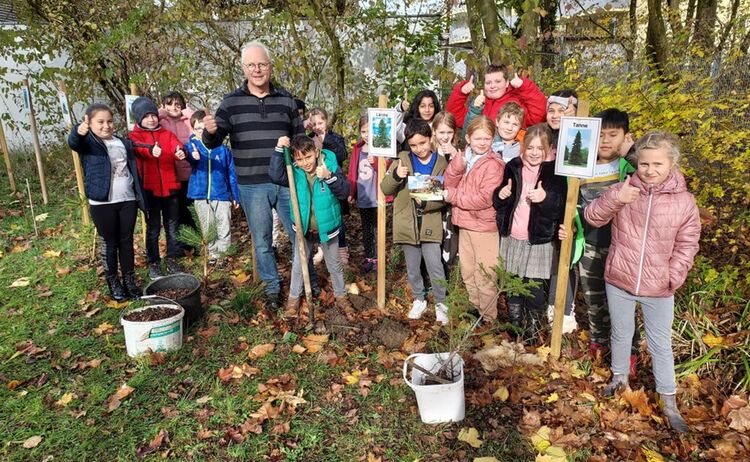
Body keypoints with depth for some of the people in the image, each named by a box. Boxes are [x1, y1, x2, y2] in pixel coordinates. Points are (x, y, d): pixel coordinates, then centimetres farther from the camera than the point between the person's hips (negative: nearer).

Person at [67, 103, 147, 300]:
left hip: (127, 200, 4)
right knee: (109, 243, 6)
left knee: (127, 241, 11)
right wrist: (78, 131, -52)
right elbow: (73, 142, -28)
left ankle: (130, 280, 22)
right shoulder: (88, 142, -4)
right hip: (102, 203, -4)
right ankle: (113, 283, 19)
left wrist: (140, 197, 10)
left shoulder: (124, 142, 11)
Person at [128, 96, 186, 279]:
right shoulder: (134, 136, 2)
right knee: (153, 228, 5)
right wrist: (151, 150, -44)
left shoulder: (167, 134, 11)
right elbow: (139, 149, -21)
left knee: (172, 226, 10)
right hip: (149, 188, -2)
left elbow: (176, 147, -8)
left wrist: (180, 152, -34)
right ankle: (153, 263, 17)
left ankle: (172, 260, 22)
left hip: (170, 187, 3)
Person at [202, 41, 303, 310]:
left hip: (286, 183, 1)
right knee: (262, 242, 9)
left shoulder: (286, 100, 5)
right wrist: (210, 132, -26)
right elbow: (214, 142, -2)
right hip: (252, 186, -1)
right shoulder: (231, 102, 0)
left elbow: (300, 137, 14)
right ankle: (272, 287, 28)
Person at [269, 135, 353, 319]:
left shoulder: (330, 166, -15)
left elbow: (345, 192, -20)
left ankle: (341, 296, 36)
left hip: (326, 227, -1)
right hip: (303, 228, 1)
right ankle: (294, 297, 36)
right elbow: (276, 176, -28)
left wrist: (330, 177, -37)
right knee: (298, 264, 16)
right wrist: (279, 150, -35)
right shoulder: (294, 171, -11)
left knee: (335, 265, 16)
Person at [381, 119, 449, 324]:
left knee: (435, 267, 0)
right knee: (413, 268, 15)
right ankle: (419, 300, 35)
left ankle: (441, 303, 20)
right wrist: (395, 175, -23)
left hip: (431, 225, -2)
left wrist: (426, 202, -23)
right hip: (407, 225, 2)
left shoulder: (440, 163, -3)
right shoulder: (402, 159, -1)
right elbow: (385, 189, -3)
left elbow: (444, 196, -5)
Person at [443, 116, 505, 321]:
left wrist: (453, 196, -14)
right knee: (467, 272, 20)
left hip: (484, 227, -7)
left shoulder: (494, 164, -14)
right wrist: (459, 163, -16)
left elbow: (485, 198, -22)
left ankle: (488, 318, 19)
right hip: (465, 223, 7)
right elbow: (449, 184, 0)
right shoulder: (464, 159, 8)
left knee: (484, 277, 2)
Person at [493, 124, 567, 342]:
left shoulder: (554, 171, -5)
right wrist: (500, 195, -6)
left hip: (539, 240, -3)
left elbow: (563, 207, -9)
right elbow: (498, 201, 17)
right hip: (512, 238, 4)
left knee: (536, 290, 2)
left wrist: (546, 198, -27)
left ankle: (533, 331, 21)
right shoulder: (513, 167, 6)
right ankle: (515, 329, 32)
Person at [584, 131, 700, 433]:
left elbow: (686, 246, -1)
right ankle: (619, 377, 44)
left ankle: (669, 402, 29)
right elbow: (592, 218, -11)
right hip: (619, 282, 1)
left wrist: (673, 278, -10)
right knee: (621, 335, 20)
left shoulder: (684, 201, -8)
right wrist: (614, 199, -28)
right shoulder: (624, 190, -7)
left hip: (658, 290, -1)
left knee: (661, 345, 13)